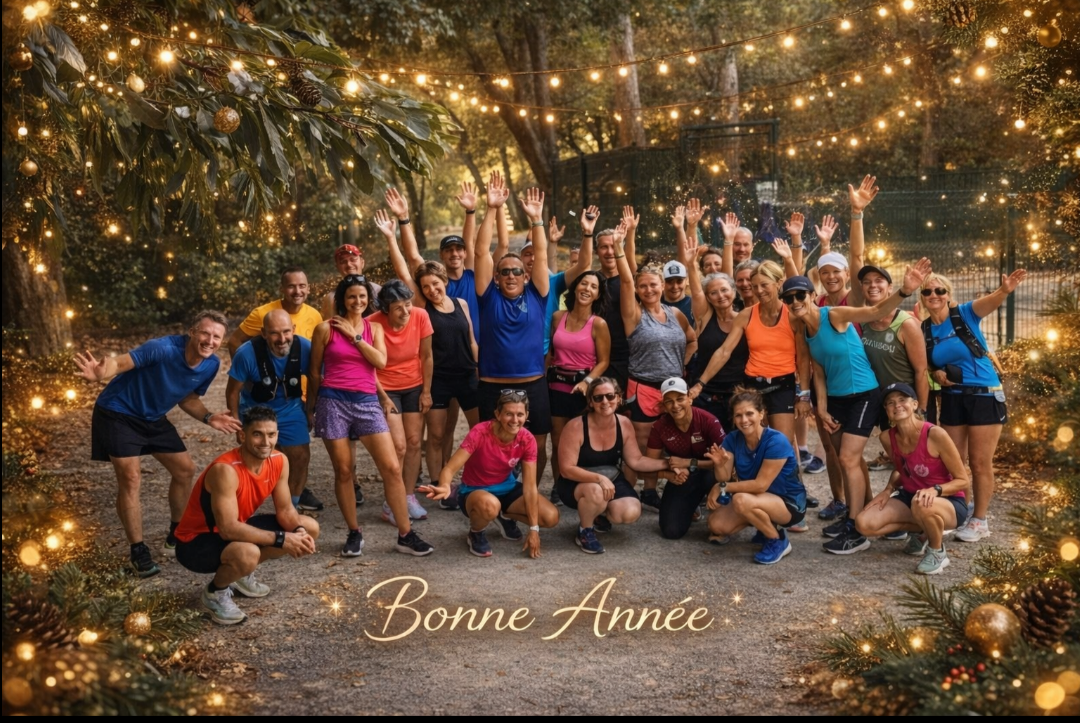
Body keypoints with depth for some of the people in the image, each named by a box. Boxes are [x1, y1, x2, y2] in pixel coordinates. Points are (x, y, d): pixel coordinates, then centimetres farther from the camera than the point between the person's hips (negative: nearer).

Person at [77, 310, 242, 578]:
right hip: (118, 413, -7)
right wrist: (101, 373, -63)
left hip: (153, 418, 7)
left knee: (185, 469, 8)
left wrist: (208, 417, -13)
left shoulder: (211, 365, -11)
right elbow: (120, 362, -40)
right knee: (131, 478, -12)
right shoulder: (163, 348, -33)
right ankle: (138, 551, 1)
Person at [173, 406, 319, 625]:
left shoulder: (279, 461, -9)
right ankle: (215, 591, -4)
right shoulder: (225, 470, -33)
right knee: (248, 554, -40)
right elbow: (228, 529, -36)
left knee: (310, 528, 2)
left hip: (238, 527, 8)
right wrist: (281, 539, -34)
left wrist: (299, 532, -24)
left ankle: (242, 574, 16)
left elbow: (285, 510, -2)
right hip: (196, 541, -8)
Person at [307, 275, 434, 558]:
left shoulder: (374, 328, 12)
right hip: (333, 401, -2)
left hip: (367, 402, 2)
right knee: (343, 471, 2)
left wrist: (354, 336, -5)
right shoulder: (326, 328, 2)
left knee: (392, 468, -6)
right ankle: (354, 534, 17)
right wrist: (311, 408, 12)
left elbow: (381, 361, -5)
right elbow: (314, 372, 8)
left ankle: (405, 535, 1)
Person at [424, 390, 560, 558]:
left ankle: (506, 517, 15)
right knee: (490, 505, -42)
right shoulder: (480, 433, -27)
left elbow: (530, 486, -15)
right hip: (475, 491, -4)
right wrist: (444, 487, -57)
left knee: (551, 518, -16)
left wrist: (533, 529, -17)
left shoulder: (527, 440, -16)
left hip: (507, 487, 5)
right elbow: (450, 468, -33)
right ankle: (475, 533, -5)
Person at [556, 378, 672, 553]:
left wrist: (667, 464, -15)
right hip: (576, 485, -5)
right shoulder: (576, 426, -23)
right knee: (596, 493, -39)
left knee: (631, 513, -21)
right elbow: (566, 469, -24)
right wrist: (599, 478, -36)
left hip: (611, 481, 5)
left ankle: (600, 514, 16)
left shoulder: (624, 424, -8)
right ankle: (584, 531, -6)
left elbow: (636, 460, -3)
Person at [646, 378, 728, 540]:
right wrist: (670, 474, -25)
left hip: (706, 473, -3)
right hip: (681, 480, 3)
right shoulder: (660, 427, -14)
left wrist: (689, 463, -27)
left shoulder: (708, 421, -23)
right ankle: (689, 508, 25)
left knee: (713, 477, -41)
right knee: (671, 531, -11)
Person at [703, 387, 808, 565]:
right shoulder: (732, 439, -7)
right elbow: (724, 478, -11)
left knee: (742, 500, -33)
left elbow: (760, 485, -27)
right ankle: (766, 524, 14)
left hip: (789, 503, -7)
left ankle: (779, 541, -8)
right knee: (716, 524, -9)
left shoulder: (776, 441, -26)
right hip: (759, 500, 7)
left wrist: (723, 488, -21)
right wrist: (719, 464, -33)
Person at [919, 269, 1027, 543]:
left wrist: (1005, 290, -53)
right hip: (951, 398, 4)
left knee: (980, 463, 3)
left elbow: (990, 301, -31)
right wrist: (937, 374, -10)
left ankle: (979, 521, 15)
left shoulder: (965, 314, -10)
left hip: (985, 396, -4)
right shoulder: (924, 330, 2)